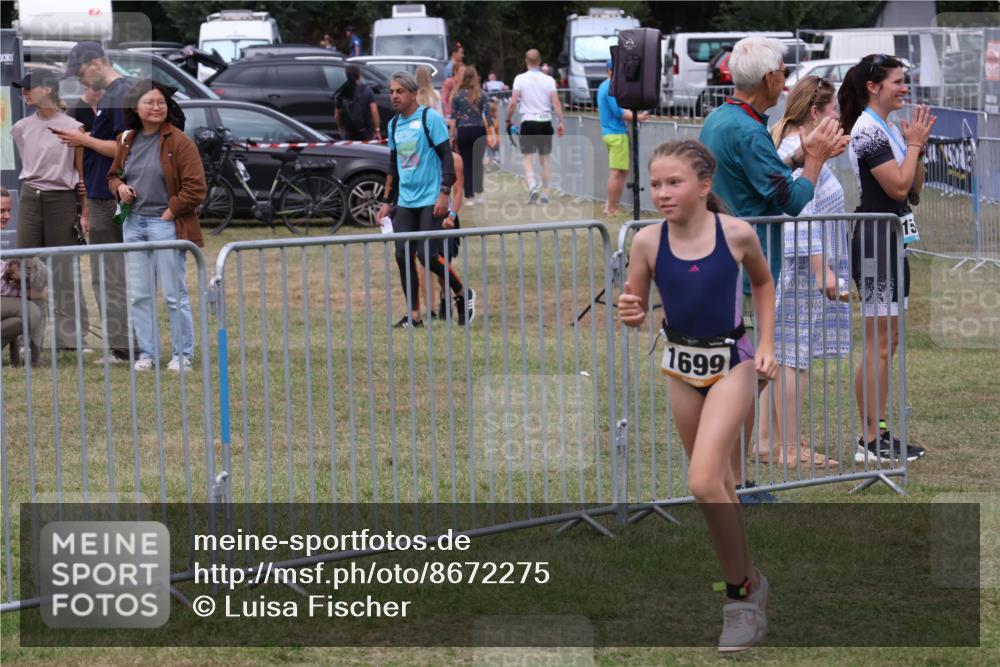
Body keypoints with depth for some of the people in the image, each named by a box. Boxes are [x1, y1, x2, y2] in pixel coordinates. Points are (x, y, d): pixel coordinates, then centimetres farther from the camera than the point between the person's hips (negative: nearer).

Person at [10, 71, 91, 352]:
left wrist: (85, 213, -4)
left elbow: (82, 173, -1)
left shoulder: (72, 128, -5)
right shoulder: (21, 128, 6)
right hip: (30, 199, 4)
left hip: (61, 200, -4)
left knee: (64, 271, -1)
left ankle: (72, 338, 5)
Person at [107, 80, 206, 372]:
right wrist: (119, 187, 1)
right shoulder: (127, 141, 8)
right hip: (134, 224, 6)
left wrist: (170, 212, -12)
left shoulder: (179, 142, -9)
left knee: (174, 295, -1)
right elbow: (114, 174, 24)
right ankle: (147, 353, 18)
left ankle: (183, 355, 9)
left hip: (166, 224, -6)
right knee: (138, 294, 9)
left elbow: (195, 188, -11)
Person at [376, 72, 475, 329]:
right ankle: (414, 315, 4)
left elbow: (446, 156, -10)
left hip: (431, 199, -6)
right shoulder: (394, 125, 13)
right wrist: (388, 202, 21)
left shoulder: (430, 118, -7)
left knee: (428, 254, -12)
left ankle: (463, 294, 11)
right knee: (403, 255, -2)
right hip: (405, 201, 7)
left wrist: (444, 193, -18)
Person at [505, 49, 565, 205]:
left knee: (526, 158, 0)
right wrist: (561, 122, -1)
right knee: (545, 158, 12)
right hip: (545, 121, 2)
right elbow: (556, 103, -5)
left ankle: (532, 186, -22)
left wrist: (508, 120, 5)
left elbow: (513, 102, -7)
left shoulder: (520, 79, -3)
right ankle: (545, 192, 14)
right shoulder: (548, 79, 1)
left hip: (528, 122, -2)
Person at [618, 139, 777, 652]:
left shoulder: (736, 234, -13)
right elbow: (637, 310, 2)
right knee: (717, 485, 14)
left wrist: (766, 345, 1)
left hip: (731, 363, -4)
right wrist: (631, 314, -22)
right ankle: (747, 583, 34)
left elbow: (763, 284, 8)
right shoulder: (648, 241, -9)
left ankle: (741, 591, -2)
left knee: (704, 483, -18)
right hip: (680, 365, 4)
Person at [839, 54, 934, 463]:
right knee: (879, 344, -7)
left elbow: (915, 188, 16)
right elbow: (898, 186, -20)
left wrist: (917, 145, 3)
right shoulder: (868, 130, -14)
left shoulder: (888, 129, 15)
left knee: (888, 341, 13)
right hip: (875, 239, -10)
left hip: (891, 239, 10)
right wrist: (915, 142, -9)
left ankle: (878, 433, 18)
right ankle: (870, 441, -4)